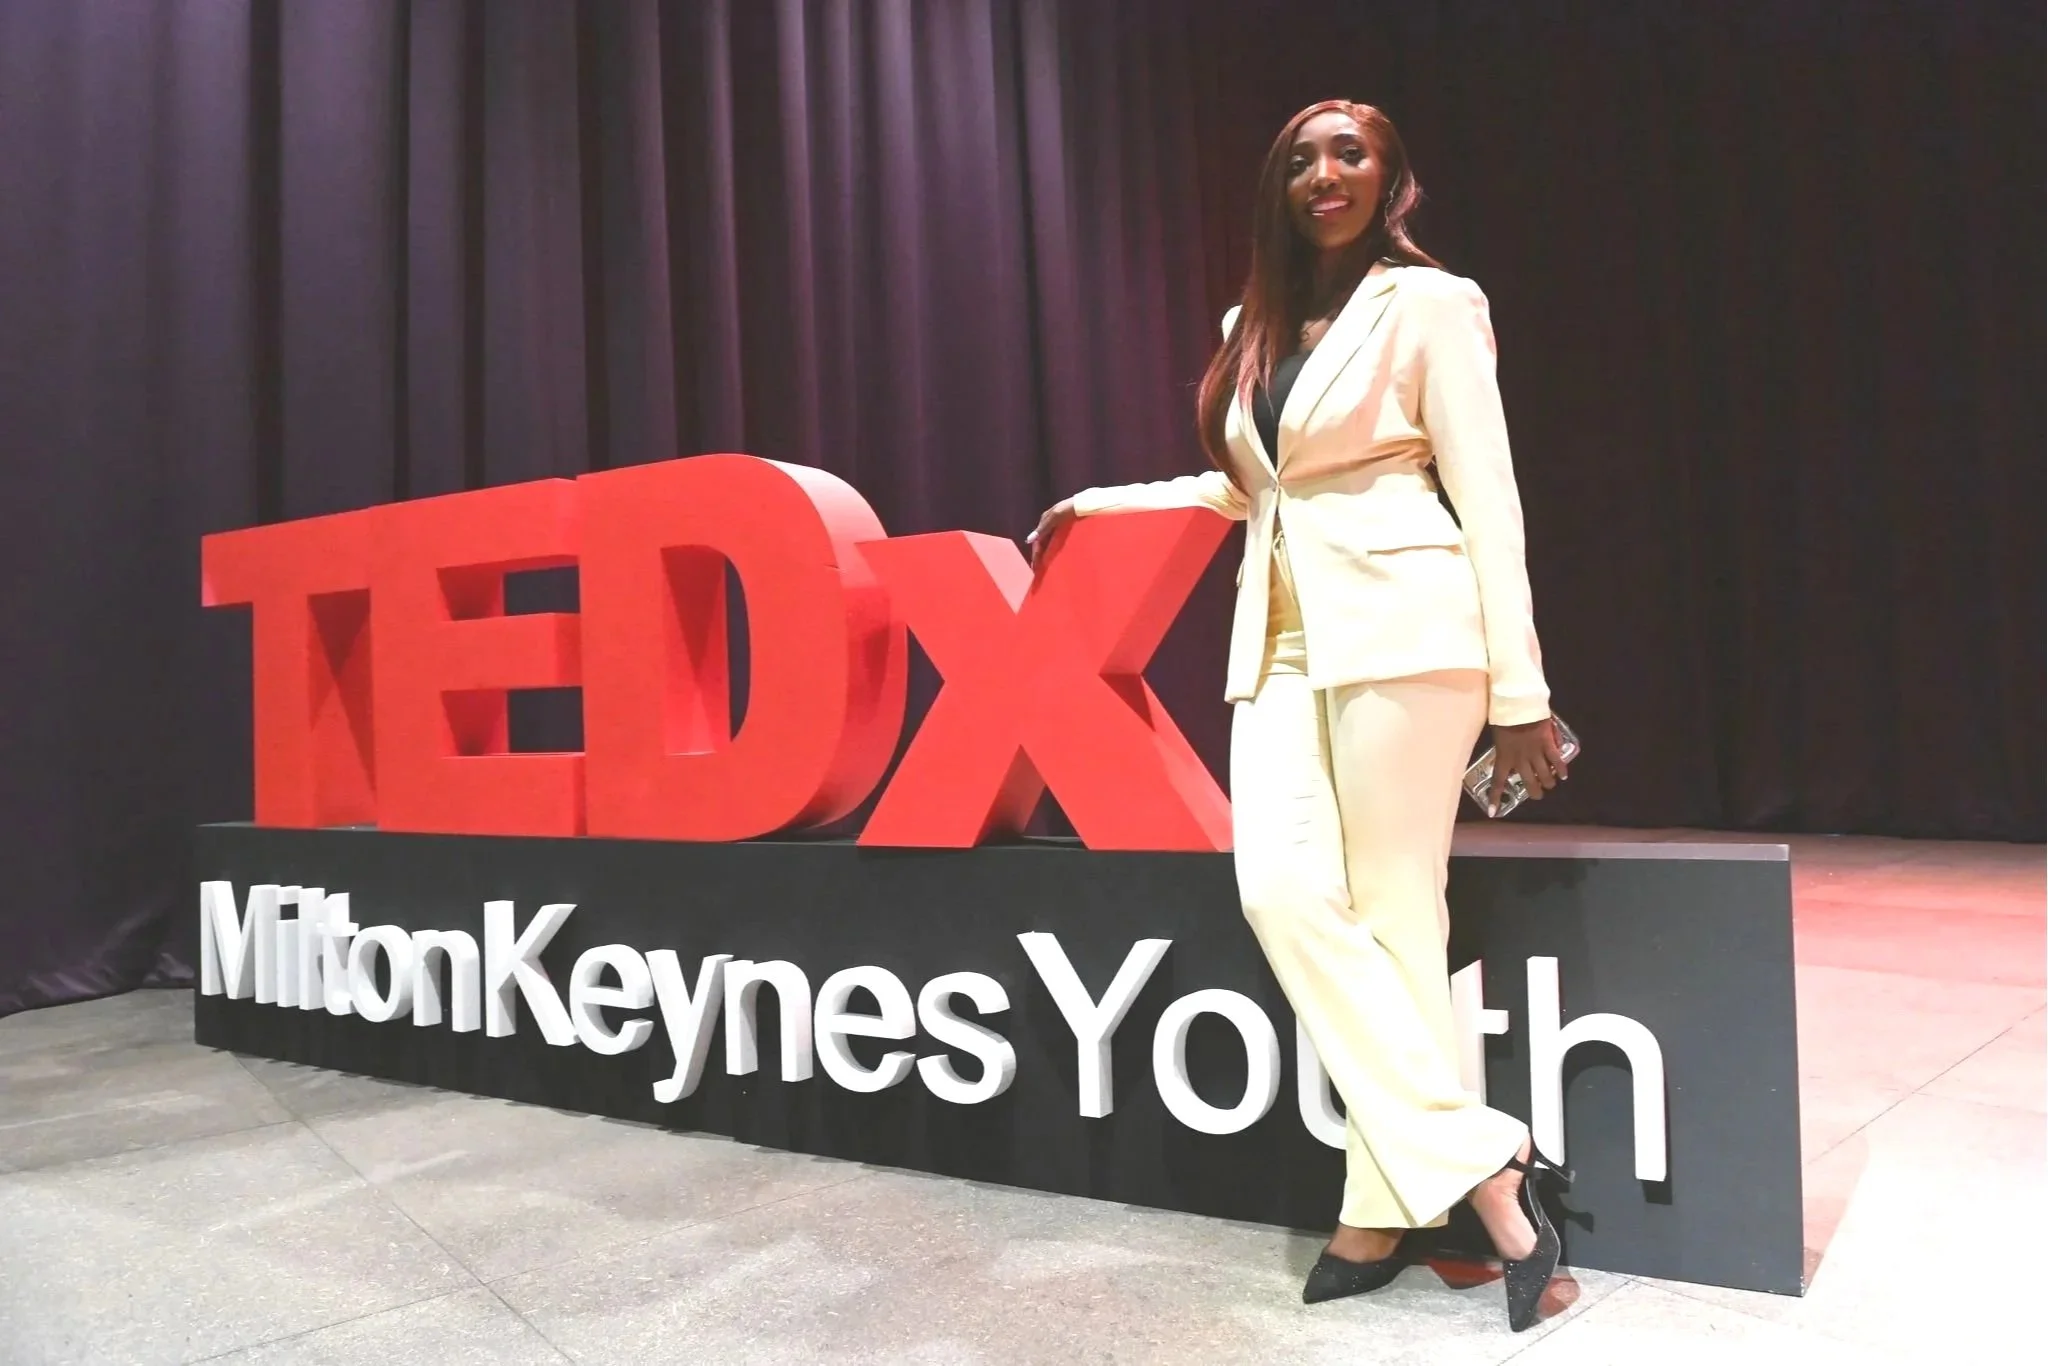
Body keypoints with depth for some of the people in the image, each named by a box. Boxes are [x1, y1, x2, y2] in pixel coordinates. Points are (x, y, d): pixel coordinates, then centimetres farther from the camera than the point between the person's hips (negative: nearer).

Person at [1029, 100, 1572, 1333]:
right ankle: (1481, 1163, -3)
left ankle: (1384, 1212, 3)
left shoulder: (1429, 303, 0)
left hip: (1399, 627, -5)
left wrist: (1521, 692, -10)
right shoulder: (1253, 326, 18)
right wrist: (1099, 505, 29)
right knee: (1286, 895, -11)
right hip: (1280, 639, 6)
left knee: (1395, 915, -6)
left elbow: (1489, 498, -5)